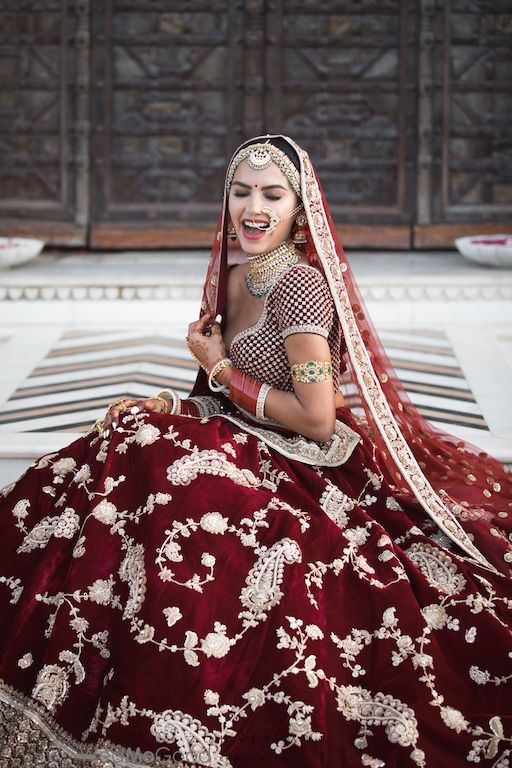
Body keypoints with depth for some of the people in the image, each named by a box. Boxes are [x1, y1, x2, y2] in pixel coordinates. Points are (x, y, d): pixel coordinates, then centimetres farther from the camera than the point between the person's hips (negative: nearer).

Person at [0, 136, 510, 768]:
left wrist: (221, 370, -12)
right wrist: (172, 404, -2)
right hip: (252, 444, 9)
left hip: (304, 468, -9)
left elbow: (317, 418, -23)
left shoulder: (299, 284, -20)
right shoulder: (236, 271, 7)